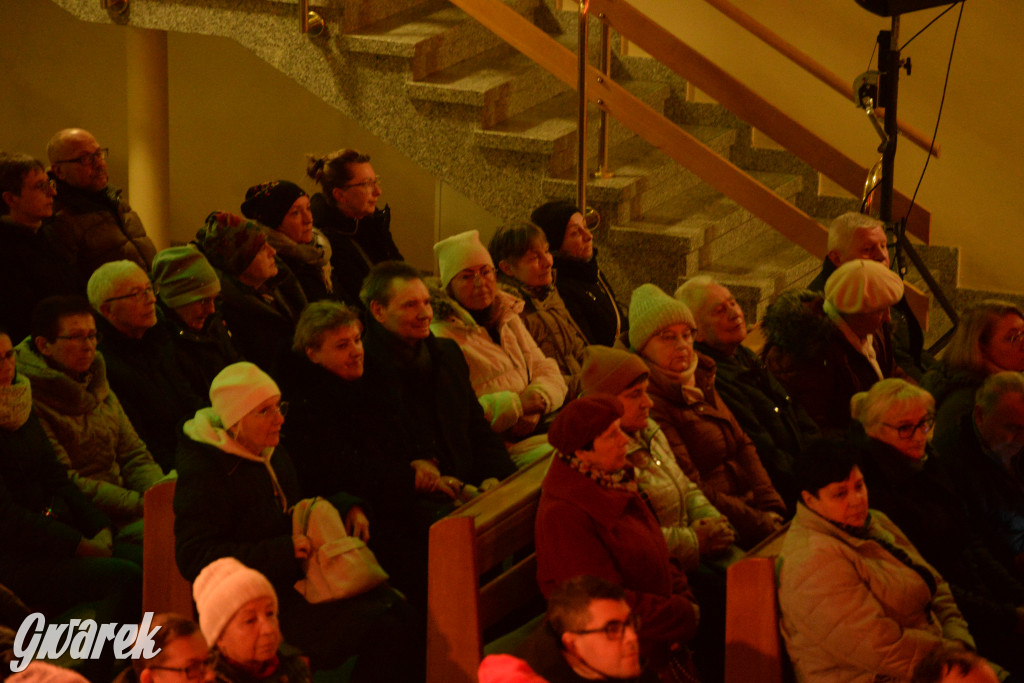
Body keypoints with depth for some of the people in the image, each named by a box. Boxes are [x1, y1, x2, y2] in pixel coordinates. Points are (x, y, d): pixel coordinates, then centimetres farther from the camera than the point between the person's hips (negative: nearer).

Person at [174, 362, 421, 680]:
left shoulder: (272, 453, 14)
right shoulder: (203, 475, -14)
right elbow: (194, 559, -22)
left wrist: (347, 507, 7)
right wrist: (283, 549, -26)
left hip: (293, 581, 9)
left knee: (397, 607, -12)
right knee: (379, 628, -22)